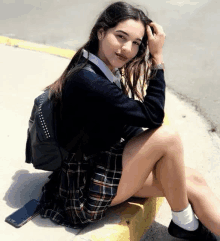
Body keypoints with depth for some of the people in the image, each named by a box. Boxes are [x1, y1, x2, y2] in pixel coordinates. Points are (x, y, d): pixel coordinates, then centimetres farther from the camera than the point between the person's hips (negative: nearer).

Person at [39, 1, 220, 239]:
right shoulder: (86, 82, -27)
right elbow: (152, 116, -23)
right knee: (167, 137, -21)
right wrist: (157, 58, -19)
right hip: (87, 193, -9)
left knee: (193, 182, -2)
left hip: (106, 165, 9)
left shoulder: (108, 73, 3)